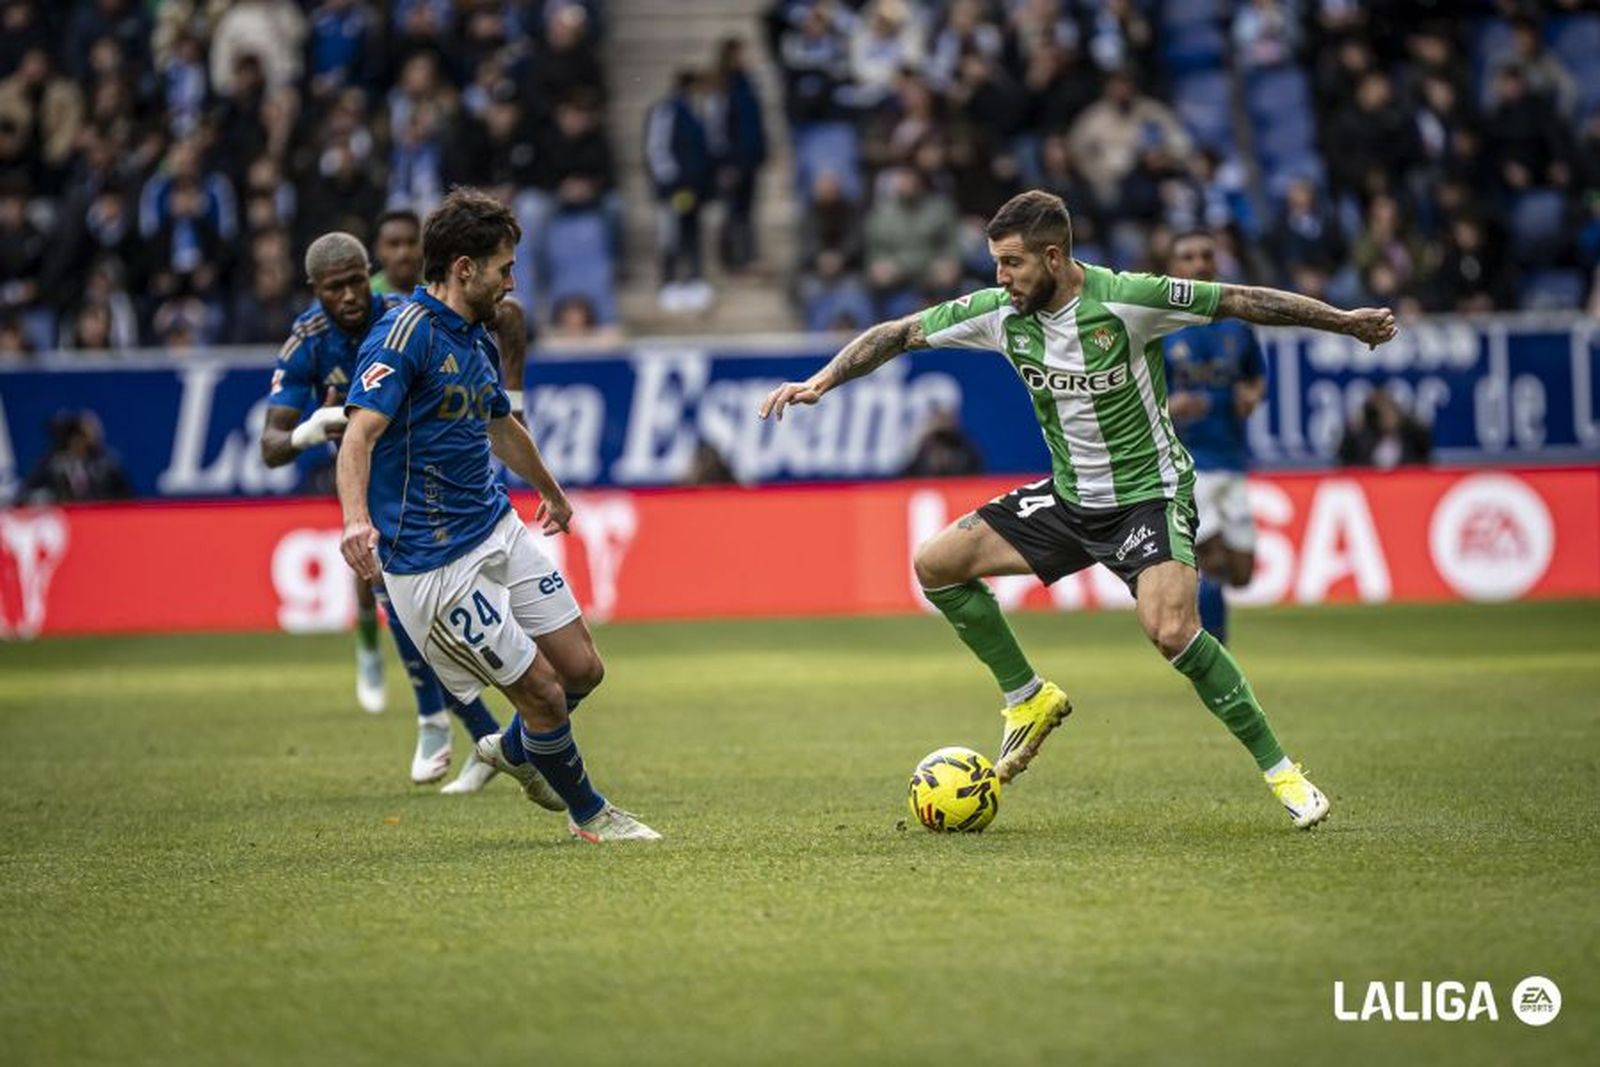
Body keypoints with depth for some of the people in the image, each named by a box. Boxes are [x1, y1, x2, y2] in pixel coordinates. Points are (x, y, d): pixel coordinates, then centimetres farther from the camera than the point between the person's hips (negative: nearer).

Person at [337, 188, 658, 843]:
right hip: (433, 563, -9)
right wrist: (356, 517, -48)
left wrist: (550, 491, 47)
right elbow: (360, 431, -30)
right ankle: (588, 813, 21)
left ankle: (514, 750, 40)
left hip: (497, 531, 9)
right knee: (544, 693, -3)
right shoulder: (406, 333, -18)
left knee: (582, 668, 10)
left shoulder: (478, 340, 11)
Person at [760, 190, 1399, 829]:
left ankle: (1280, 770, -12)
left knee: (1170, 631, -28)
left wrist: (1346, 321, -6)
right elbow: (899, 334, 2)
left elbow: (1242, 302, -12)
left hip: (1149, 494, -6)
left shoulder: (1127, 300, -22)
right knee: (936, 564, -3)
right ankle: (1029, 699, 13)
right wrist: (820, 382, -8)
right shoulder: (1000, 312, -8)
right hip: (1069, 496, 6)